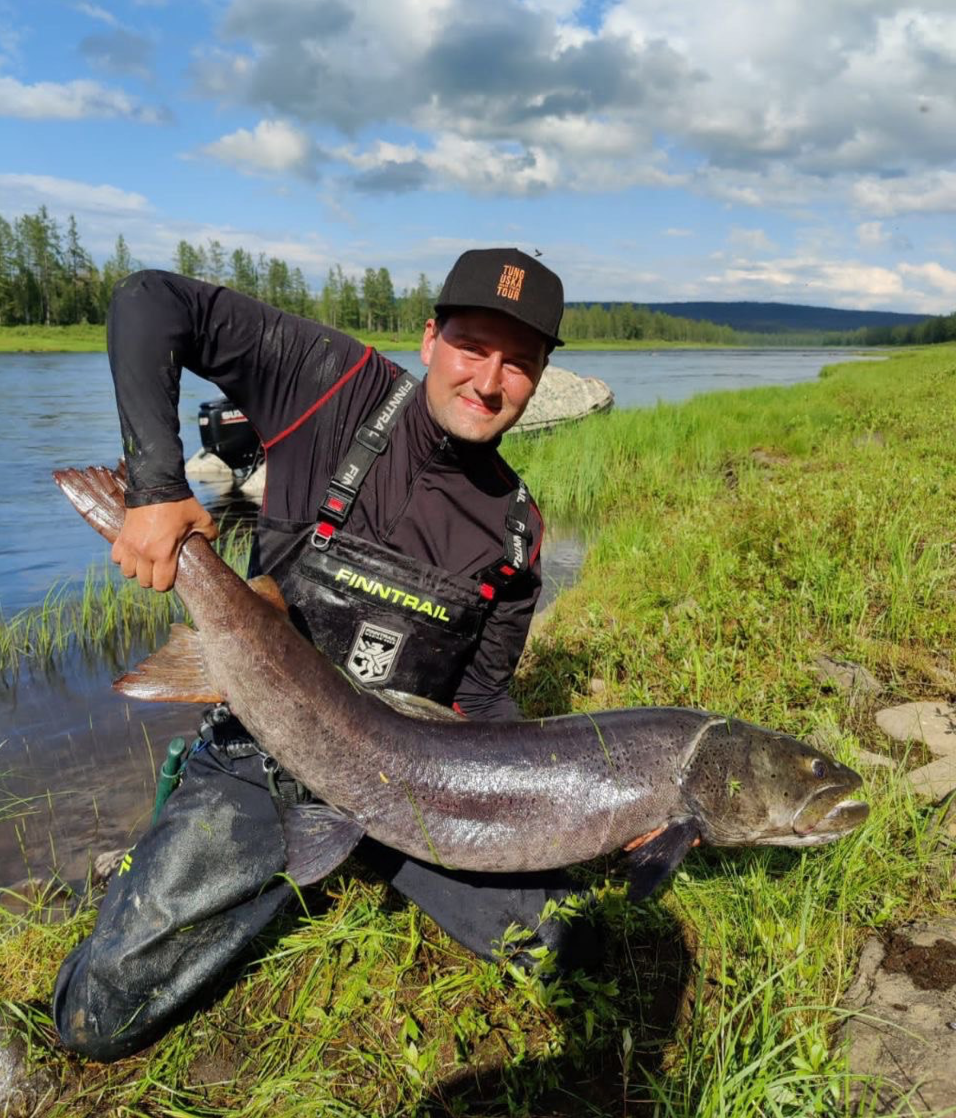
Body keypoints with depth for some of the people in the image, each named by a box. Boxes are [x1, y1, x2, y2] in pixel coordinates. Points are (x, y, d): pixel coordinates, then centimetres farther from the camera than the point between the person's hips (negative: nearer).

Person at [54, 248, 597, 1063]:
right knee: (99, 1017, -6)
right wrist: (156, 485, -25)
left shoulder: (516, 526, -3)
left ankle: (364, 859, 20)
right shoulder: (344, 389, -15)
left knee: (560, 942, 1)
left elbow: (483, 698, 3)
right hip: (261, 761, -3)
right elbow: (153, 302, -15)